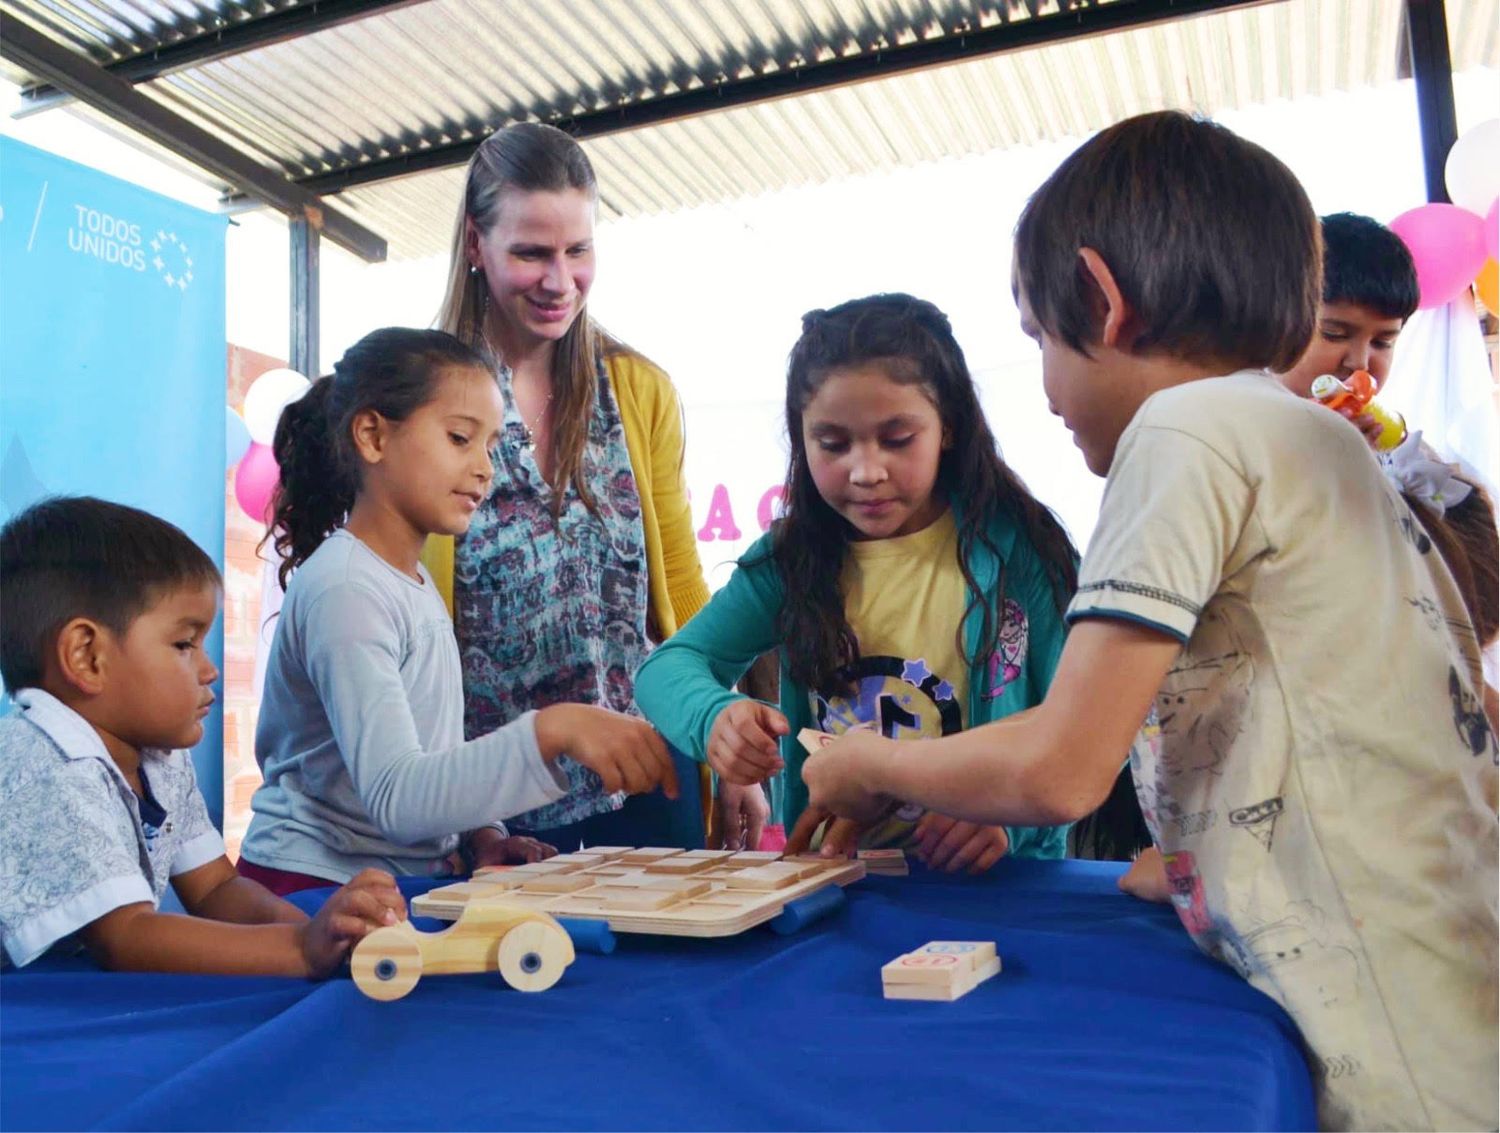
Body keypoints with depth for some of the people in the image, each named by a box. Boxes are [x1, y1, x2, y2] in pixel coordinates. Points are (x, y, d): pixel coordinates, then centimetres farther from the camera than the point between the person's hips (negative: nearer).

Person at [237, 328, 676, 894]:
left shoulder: (417, 584, 13)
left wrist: (484, 836, 0)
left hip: (406, 880, 8)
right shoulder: (347, 591, -16)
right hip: (313, 888, -8)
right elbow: (395, 798, -26)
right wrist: (550, 731, -36)